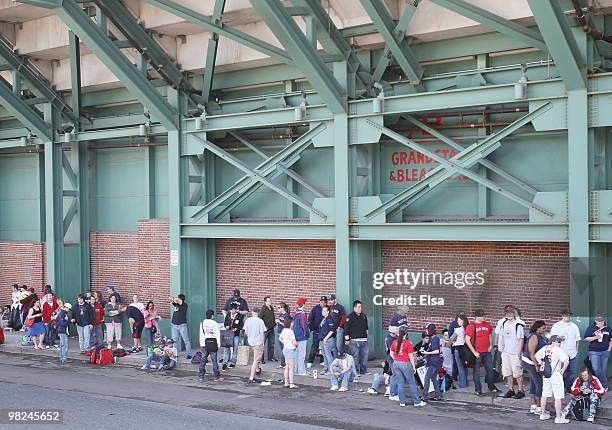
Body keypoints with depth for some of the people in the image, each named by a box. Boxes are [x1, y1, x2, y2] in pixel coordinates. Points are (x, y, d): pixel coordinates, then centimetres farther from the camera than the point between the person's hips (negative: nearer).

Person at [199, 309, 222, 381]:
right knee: (214, 360, -1)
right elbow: (217, 335, -6)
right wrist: (218, 344, -1)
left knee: (203, 359, 9)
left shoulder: (202, 323, 5)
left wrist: (201, 344, 13)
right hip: (213, 343, -4)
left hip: (205, 343, 4)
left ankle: (201, 375, 10)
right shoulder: (215, 323, -8)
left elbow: (201, 335, 8)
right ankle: (216, 376, 1)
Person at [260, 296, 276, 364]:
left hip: (271, 328, 8)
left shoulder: (271, 308, 11)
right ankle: (261, 359, 1)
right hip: (266, 329, -8)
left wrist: (274, 323, 11)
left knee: (271, 343, 14)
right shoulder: (263, 309, -13)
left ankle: (271, 357, 24)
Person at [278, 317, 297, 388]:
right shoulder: (290, 332, -21)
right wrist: (297, 344, -2)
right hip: (290, 350, -9)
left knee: (287, 367, 16)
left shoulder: (284, 330, 5)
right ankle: (291, 384, 1)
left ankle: (286, 382, 21)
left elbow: (280, 338, 20)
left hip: (285, 349, 9)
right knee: (291, 368, -2)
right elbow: (294, 342, -23)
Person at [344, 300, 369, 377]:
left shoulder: (364, 316, 13)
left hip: (364, 339, 6)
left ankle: (364, 370, 15)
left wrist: (367, 335, 21)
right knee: (355, 356, -4)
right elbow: (346, 328, -6)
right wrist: (347, 338, -9)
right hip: (354, 340, -6)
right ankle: (356, 371, 2)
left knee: (364, 355, 6)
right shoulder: (350, 317, -6)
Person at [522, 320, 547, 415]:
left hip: (535, 363, 10)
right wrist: (536, 366, -23)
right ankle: (538, 408, -2)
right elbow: (531, 353, -23)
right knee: (539, 384, -7)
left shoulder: (539, 336, 11)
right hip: (531, 363, -10)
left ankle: (533, 406, 19)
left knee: (533, 384, 13)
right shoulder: (534, 337, -19)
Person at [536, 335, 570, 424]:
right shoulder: (558, 350, -14)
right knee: (558, 397, -1)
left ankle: (543, 414, 28)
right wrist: (563, 370, -11)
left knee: (544, 395, 17)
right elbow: (566, 361, -24)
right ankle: (558, 418, 0)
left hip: (545, 375, 7)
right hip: (556, 375, -7)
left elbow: (537, 356, 16)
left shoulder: (545, 348, 4)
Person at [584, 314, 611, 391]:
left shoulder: (608, 329, 9)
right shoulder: (591, 328, 0)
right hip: (594, 352, -2)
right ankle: (605, 385, -3)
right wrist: (595, 337, -16)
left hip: (605, 352, 2)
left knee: (603, 370, 5)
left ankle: (604, 387, 14)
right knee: (596, 369, -13)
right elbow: (586, 338, -3)